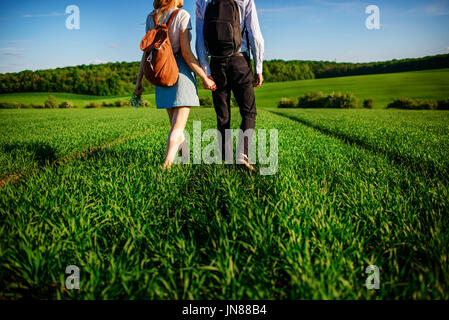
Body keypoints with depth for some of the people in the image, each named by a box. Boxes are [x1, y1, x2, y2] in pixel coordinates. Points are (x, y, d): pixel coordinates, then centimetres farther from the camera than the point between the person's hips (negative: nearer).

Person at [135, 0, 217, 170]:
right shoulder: (182, 15, -8)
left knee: (175, 124, 18)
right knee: (178, 128, -6)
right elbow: (186, 52, -14)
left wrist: (139, 81, 10)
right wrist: (205, 78, -9)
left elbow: (147, 52, 6)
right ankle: (166, 166, -13)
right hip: (181, 72, -6)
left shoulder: (151, 17, 8)